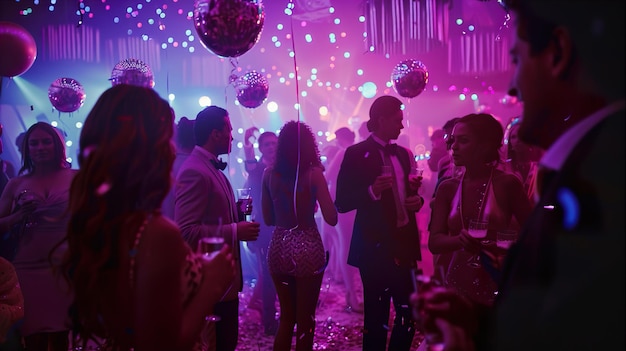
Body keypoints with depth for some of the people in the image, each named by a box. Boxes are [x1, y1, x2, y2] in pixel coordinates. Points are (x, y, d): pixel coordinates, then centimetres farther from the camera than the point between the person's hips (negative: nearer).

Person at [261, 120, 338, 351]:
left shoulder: (269, 173, 0)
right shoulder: (313, 173, -10)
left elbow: (268, 219, 7)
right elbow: (331, 218, -11)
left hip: (278, 248, 4)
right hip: (307, 249, -3)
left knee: (286, 316, 20)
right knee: (305, 318, 12)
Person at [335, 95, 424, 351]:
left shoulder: (403, 154, 13)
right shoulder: (356, 154, -5)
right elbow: (342, 203, -10)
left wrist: (417, 200, -1)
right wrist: (372, 191, -24)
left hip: (404, 243, 6)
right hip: (375, 246, -6)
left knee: (409, 313, 8)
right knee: (376, 316, 3)